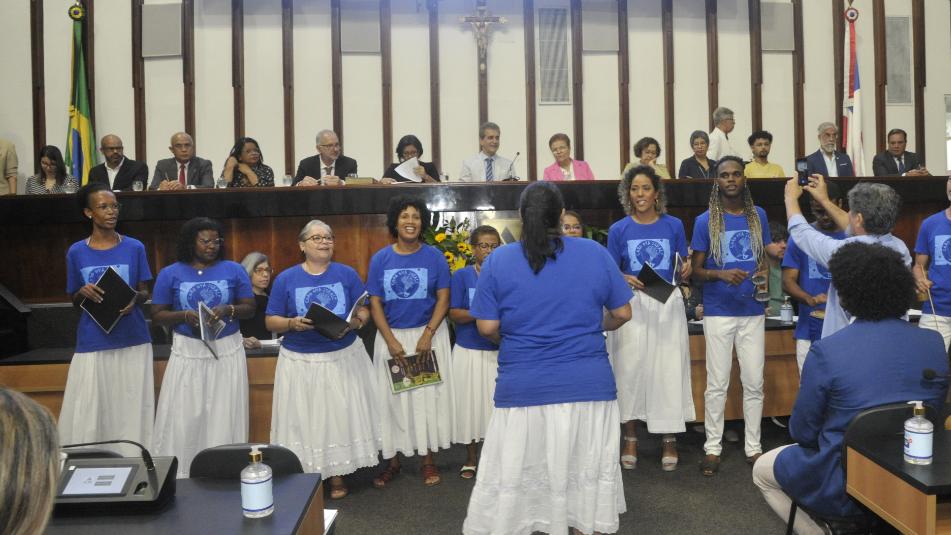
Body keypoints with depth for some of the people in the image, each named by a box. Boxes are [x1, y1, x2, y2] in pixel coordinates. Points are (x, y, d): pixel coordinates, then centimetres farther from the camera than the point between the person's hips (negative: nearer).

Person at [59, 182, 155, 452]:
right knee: (89, 411, -1)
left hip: (132, 341, 0)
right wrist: (83, 292, -13)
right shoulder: (76, 252, 3)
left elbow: (144, 292, 7)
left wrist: (135, 299, -16)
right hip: (92, 343, 0)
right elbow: (74, 301, 10)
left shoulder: (134, 247, 2)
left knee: (131, 409, 1)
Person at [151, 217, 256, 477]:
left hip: (227, 351, 1)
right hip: (188, 352, 0)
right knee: (183, 417, -2)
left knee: (224, 417, 3)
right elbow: (157, 315, 2)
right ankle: (179, 476, 9)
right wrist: (184, 315, -16)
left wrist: (229, 310, -15)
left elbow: (250, 308, 5)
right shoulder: (170, 274, 2)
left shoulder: (234, 270, 3)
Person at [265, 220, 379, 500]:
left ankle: (337, 475, 19)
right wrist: (292, 323, -19)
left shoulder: (347, 273, 3)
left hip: (343, 358, 1)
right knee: (305, 420, 3)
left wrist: (356, 322, -18)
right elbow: (271, 321, 1)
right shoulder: (286, 278, 0)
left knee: (341, 415, 6)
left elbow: (364, 311, 4)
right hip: (301, 362, -1)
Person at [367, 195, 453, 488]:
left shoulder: (434, 256, -4)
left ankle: (429, 458, 16)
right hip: (391, 336, 1)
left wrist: (427, 335, -15)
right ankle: (393, 460, 17)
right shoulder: (380, 259, 0)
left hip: (429, 334, -1)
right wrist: (391, 341, -10)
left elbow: (443, 299, -5)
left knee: (428, 395, 4)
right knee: (393, 397, 6)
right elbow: (375, 303, -1)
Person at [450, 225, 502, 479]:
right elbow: (454, 313, -7)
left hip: (499, 351, 1)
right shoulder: (462, 275, -2)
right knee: (470, 403, 8)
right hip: (469, 351, -1)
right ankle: (471, 458, 25)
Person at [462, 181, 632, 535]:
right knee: (590, 475, 16)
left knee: (513, 480, 10)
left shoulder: (498, 260, -4)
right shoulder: (595, 253, -1)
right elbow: (622, 313, 4)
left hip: (523, 388, -1)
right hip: (589, 385, 2)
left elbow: (487, 327, -5)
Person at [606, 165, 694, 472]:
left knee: (669, 369, 2)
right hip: (631, 305, 0)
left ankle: (670, 439, 16)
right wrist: (627, 280, -17)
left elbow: (682, 271, 10)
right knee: (631, 369, 3)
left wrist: (686, 271, -13)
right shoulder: (618, 230, 1)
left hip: (668, 304, 1)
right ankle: (630, 438, 17)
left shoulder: (674, 226, 4)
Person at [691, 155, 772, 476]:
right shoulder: (705, 221, -2)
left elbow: (764, 257, 16)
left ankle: (753, 446, 19)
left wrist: (763, 273, -6)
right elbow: (696, 270, -1)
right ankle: (713, 447, 14)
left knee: (754, 383, 7)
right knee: (717, 384, 2)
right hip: (718, 312, -3)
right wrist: (722, 274, -20)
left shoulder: (758, 216, 7)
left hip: (752, 311, 3)